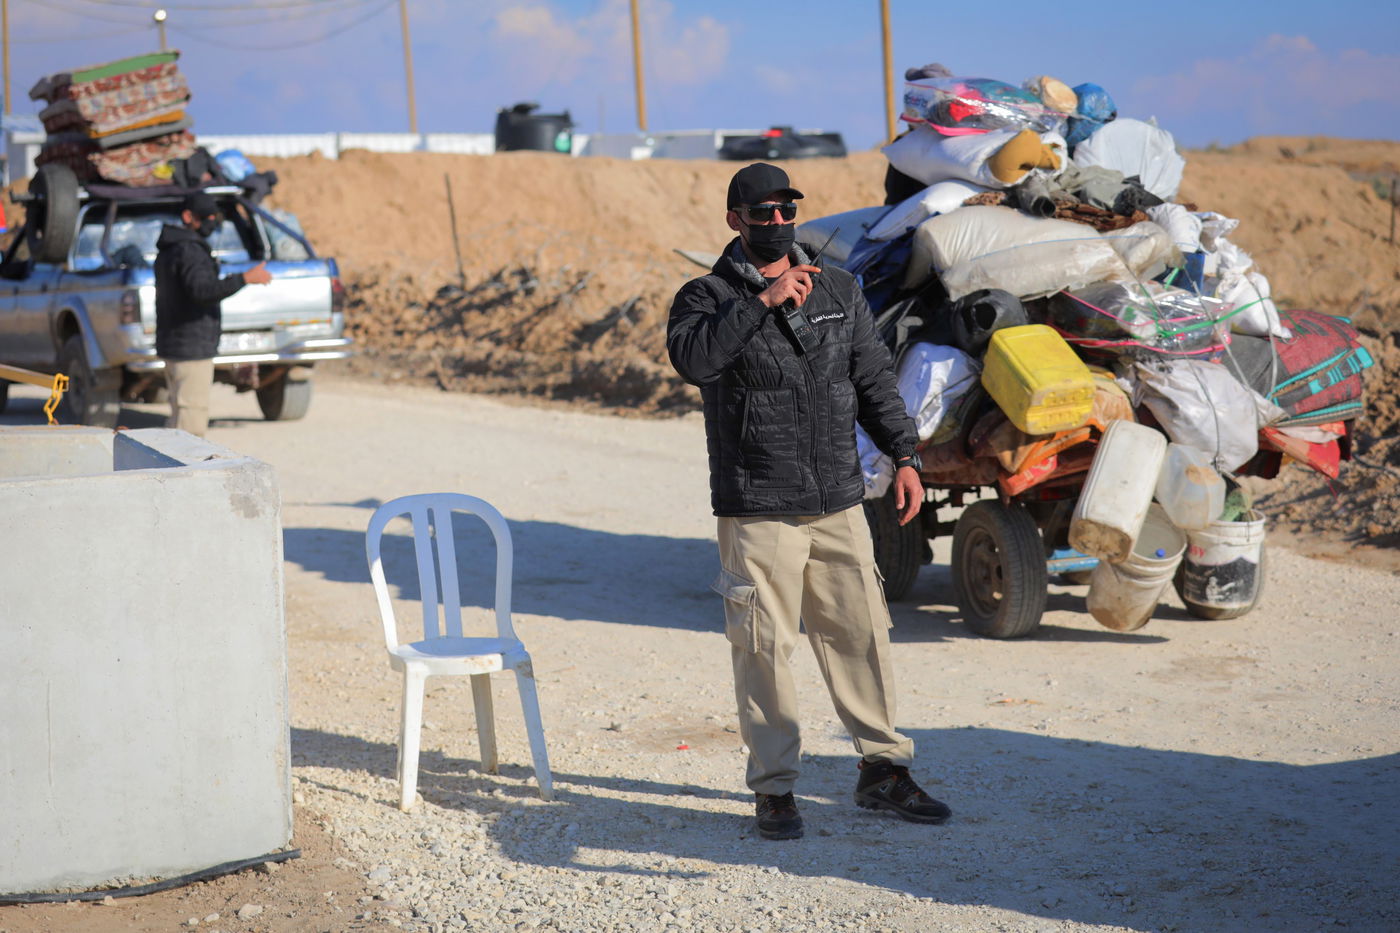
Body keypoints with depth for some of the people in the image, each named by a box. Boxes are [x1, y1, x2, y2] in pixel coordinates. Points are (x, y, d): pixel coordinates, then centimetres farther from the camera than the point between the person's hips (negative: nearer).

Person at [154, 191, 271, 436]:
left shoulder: (169, 249, 17)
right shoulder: (189, 250, -16)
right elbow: (202, 290, -32)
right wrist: (245, 278, -34)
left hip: (173, 346, 11)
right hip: (192, 349, -11)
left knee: (180, 415, 18)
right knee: (193, 418, -10)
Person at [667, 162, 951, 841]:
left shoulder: (838, 292, 12)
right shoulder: (710, 296, -3)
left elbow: (874, 381, 16)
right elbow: (693, 358, -24)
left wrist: (904, 455, 6)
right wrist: (761, 301, -28)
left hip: (839, 504, 4)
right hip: (757, 511, -4)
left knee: (861, 636, 7)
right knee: (763, 648, -1)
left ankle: (883, 769, 20)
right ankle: (774, 789, 8)